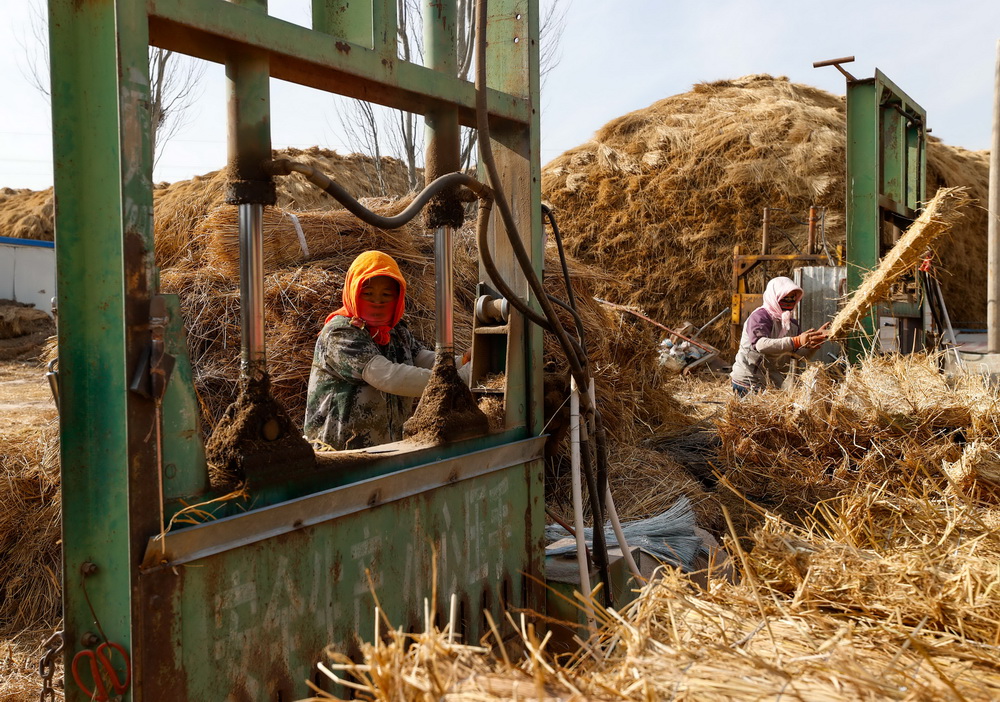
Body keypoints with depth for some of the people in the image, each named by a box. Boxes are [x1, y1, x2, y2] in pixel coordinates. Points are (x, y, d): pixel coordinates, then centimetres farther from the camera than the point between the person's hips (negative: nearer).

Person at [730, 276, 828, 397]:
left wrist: (814, 340, -12)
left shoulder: (792, 323, 14)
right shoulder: (760, 316, -11)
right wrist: (796, 342, -40)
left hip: (773, 384, 7)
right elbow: (760, 344, -31)